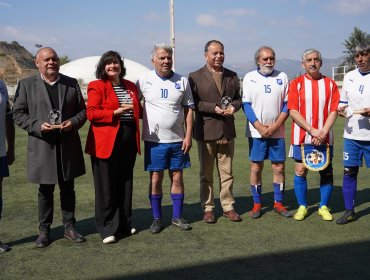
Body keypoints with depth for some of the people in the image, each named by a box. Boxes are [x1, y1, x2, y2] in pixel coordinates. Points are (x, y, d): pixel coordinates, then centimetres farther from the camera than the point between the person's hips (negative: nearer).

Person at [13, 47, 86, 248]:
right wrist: (38, 125, -15)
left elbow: (82, 110, 9)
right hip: (42, 146, -2)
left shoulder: (71, 83, 8)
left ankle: (69, 227, 24)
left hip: (68, 146, 2)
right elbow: (18, 114, 0)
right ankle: (44, 230, 21)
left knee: (68, 189, 11)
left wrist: (73, 122, -11)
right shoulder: (26, 85, 1)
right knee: (46, 191, 8)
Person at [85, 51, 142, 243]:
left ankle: (124, 224, 24)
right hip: (106, 141, -6)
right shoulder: (96, 86, -2)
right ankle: (107, 229, 8)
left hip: (128, 140, 6)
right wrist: (116, 112, -19)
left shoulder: (130, 86, 16)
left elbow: (138, 110, 24)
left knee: (125, 183, 12)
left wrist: (134, 110, 2)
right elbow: (91, 113, -12)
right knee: (107, 186, -1)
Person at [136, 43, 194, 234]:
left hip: (177, 140, 2)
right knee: (155, 179, 5)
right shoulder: (144, 81, -2)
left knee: (177, 178, 9)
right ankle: (157, 218, 18)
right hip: (154, 140, -1)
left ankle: (177, 216, 22)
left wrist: (188, 136, -1)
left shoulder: (182, 81, 3)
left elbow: (188, 109, 5)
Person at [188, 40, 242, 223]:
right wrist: (214, 108, -19)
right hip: (206, 131, -3)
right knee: (206, 174, 7)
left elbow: (238, 98, 14)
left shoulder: (232, 76, 11)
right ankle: (207, 208, 17)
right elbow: (193, 103, -9)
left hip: (227, 132, 3)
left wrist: (233, 106, -8)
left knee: (227, 173, 10)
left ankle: (228, 206, 21)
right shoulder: (195, 77, -3)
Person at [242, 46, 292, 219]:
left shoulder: (282, 77, 6)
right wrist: (260, 128, -10)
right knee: (256, 168, 2)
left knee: (279, 167, 4)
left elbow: (287, 105, 4)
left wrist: (275, 126, -8)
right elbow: (246, 105, -2)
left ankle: (278, 203, 15)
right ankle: (257, 204, 12)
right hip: (256, 132, -1)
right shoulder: (250, 77, 2)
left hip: (277, 132, 2)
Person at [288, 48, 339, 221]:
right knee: (300, 171, 3)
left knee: (326, 171, 5)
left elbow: (333, 111, 0)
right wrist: (312, 131, -15)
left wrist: (323, 132, -14)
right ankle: (302, 207, 17)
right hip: (302, 137, -1)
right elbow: (293, 111, -7)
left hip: (324, 137, 1)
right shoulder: (296, 83, 0)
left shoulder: (330, 84, 4)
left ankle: (324, 207, 19)